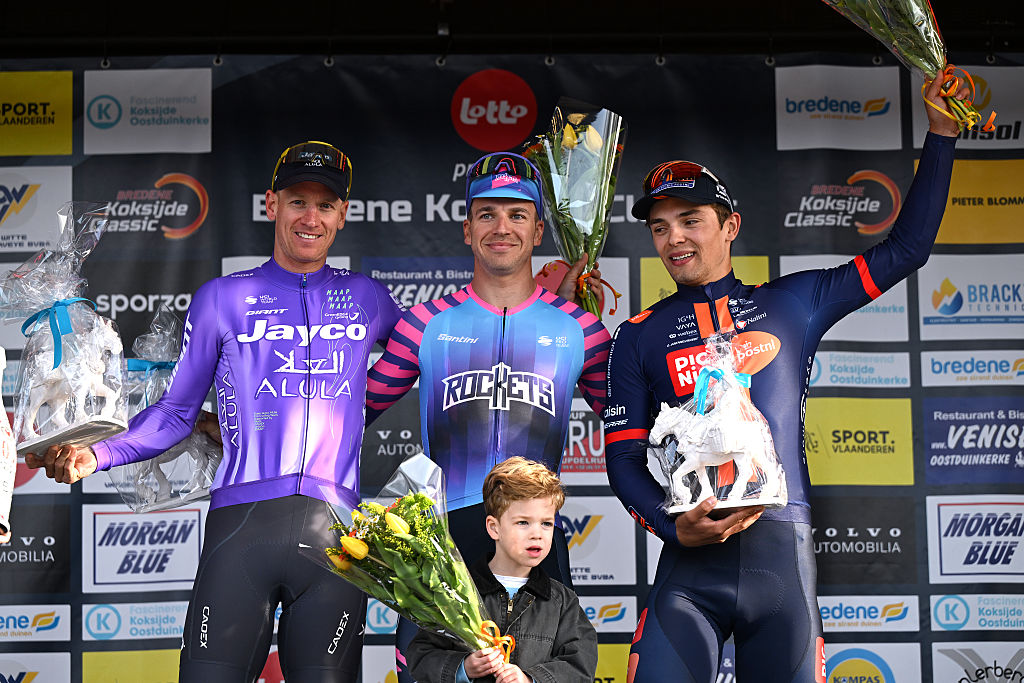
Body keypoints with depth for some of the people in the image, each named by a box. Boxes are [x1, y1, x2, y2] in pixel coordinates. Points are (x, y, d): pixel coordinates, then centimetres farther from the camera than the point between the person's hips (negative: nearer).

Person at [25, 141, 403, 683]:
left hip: (334, 527, 2)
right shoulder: (223, 298, 11)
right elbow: (175, 413, 10)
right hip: (243, 517, -2)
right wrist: (96, 454, -5)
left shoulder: (365, 297, 16)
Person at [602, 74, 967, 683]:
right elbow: (624, 457, 6)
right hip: (690, 563, -1)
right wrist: (674, 526, -12)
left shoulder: (793, 303, 13)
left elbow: (907, 249, 17)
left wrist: (941, 133, 16)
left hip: (784, 549, 1)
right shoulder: (640, 337, 12)